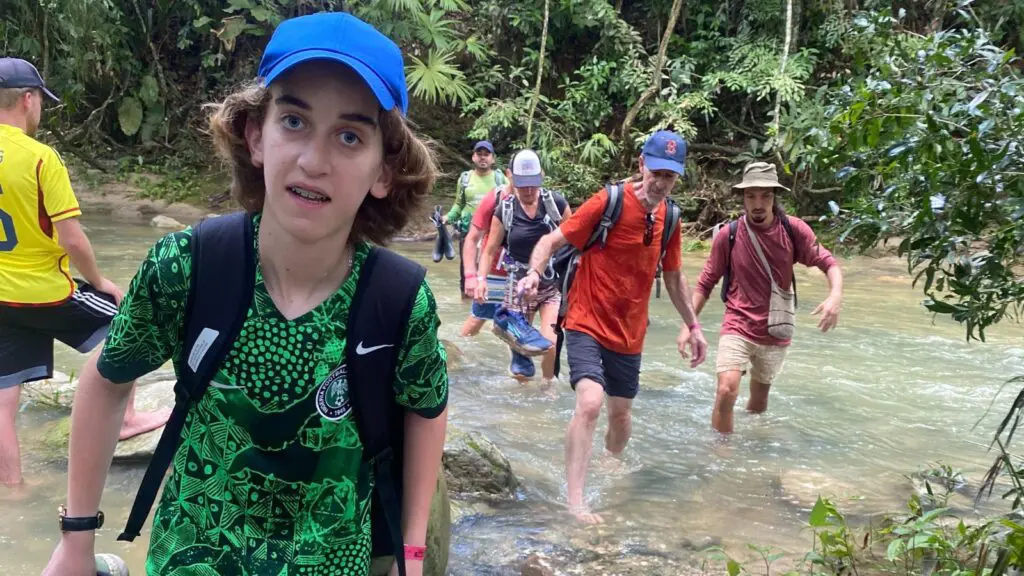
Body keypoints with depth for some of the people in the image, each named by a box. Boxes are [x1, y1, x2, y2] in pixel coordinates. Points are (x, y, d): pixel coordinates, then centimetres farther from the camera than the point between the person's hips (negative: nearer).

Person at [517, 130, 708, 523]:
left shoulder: (669, 217, 3)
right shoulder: (608, 202, -15)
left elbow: (673, 276, 17)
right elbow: (552, 241, -15)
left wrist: (692, 325, 19)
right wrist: (534, 273, -34)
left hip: (629, 333, 6)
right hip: (587, 324, -6)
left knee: (621, 412, 18)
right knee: (590, 403, -24)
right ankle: (575, 502, -15)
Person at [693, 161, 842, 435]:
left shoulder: (794, 230, -8)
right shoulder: (728, 236, -10)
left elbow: (828, 263, -5)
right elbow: (705, 283, -2)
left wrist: (836, 295, -26)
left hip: (775, 333, 2)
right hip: (737, 328, -2)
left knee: (759, 400, 18)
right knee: (726, 391, -23)